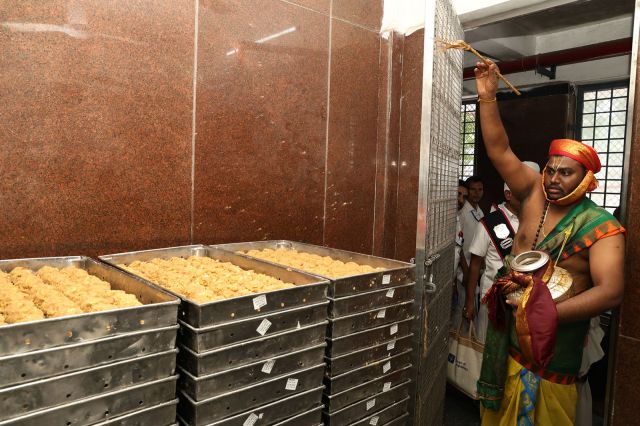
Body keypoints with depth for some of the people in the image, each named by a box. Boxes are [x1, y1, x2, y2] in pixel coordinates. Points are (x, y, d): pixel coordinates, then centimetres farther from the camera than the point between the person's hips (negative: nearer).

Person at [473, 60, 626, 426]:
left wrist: (548, 313, -29)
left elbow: (610, 292, -23)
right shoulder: (535, 196, -1)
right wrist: (488, 96, -10)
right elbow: (499, 151, -4)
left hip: (555, 337, -4)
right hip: (507, 327, 4)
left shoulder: (601, 227, -13)